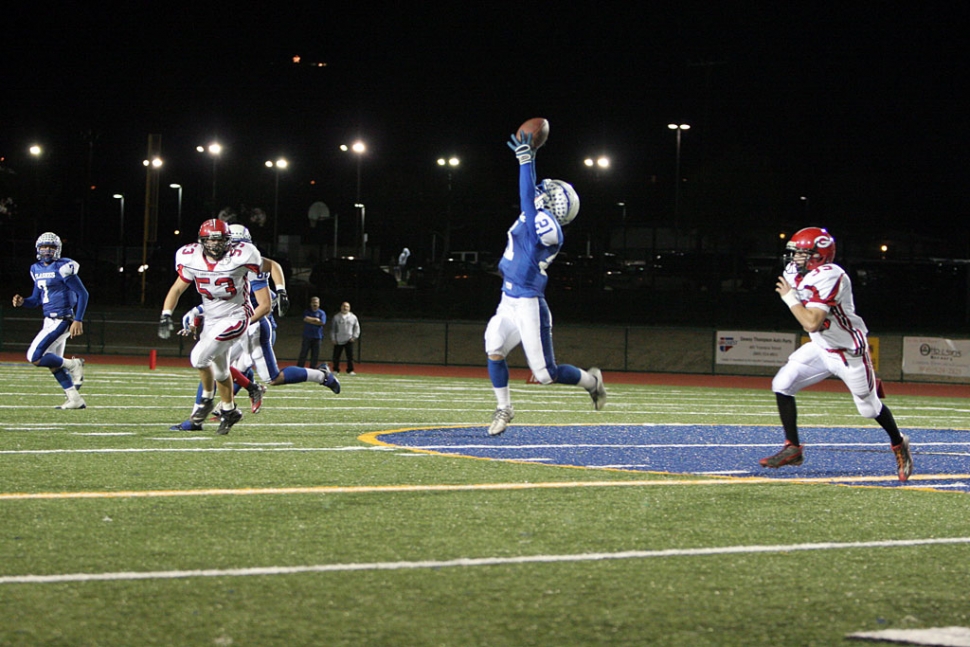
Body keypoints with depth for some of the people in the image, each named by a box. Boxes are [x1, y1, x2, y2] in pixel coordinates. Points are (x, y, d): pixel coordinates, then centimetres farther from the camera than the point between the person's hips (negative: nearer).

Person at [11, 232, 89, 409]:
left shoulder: (62, 268, -13)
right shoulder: (37, 270, 11)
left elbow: (83, 294, -13)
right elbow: (36, 299, 20)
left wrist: (78, 320, -18)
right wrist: (22, 302, -1)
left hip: (61, 321, -9)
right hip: (49, 320, 9)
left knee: (34, 357, -16)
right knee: (54, 363, 12)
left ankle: (73, 365, 0)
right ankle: (75, 399, 19)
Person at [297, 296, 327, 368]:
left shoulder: (322, 313, 6)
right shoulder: (307, 311, 7)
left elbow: (322, 323, -10)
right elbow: (306, 318, -13)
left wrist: (310, 320, -7)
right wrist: (316, 319, -8)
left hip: (317, 337, 1)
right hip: (307, 337, -1)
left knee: (315, 355, 1)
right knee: (303, 354, -4)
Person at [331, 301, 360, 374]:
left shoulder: (353, 317, 7)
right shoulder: (336, 317, 7)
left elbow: (357, 328, 11)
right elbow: (333, 328, 8)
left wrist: (354, 337, 0)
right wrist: (333, 339, 0)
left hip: (349, 341, 0)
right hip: (338, 341, 0)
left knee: (350, 356, -5)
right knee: (336, 356, 1)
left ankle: (350, 370, 2)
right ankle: (335, 370, 13)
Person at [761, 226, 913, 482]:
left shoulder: (829, 277, -30)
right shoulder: (796, 274, -4)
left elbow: (811, 322, -37)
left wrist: (789, 297, -27)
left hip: (849, 352, -8)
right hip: (821, 347, 8)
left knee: (870, 407, 7)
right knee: (782, 384, -7)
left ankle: (899, 445, 35)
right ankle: (792, 449, 1)